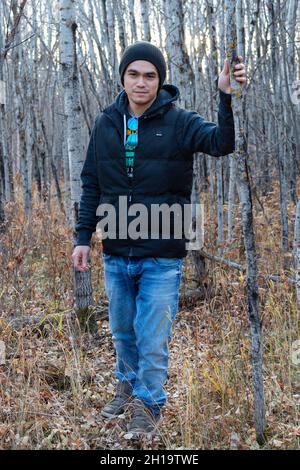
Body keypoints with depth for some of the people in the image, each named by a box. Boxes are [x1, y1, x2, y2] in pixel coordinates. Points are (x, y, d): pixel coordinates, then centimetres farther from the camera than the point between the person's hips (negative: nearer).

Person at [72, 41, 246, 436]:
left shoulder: (179, 122, -7)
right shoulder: (106, 124, 3)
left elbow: (221, 143, -26)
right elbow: (91, 185, 9)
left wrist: (227, 97, -41)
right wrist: (84, 237, 5)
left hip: (162, 257, -4)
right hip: (116, 255, 4)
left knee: (152, 339, 3)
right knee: (122, 331, 20)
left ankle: (149, 405, 22)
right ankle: (128, 385, 44)